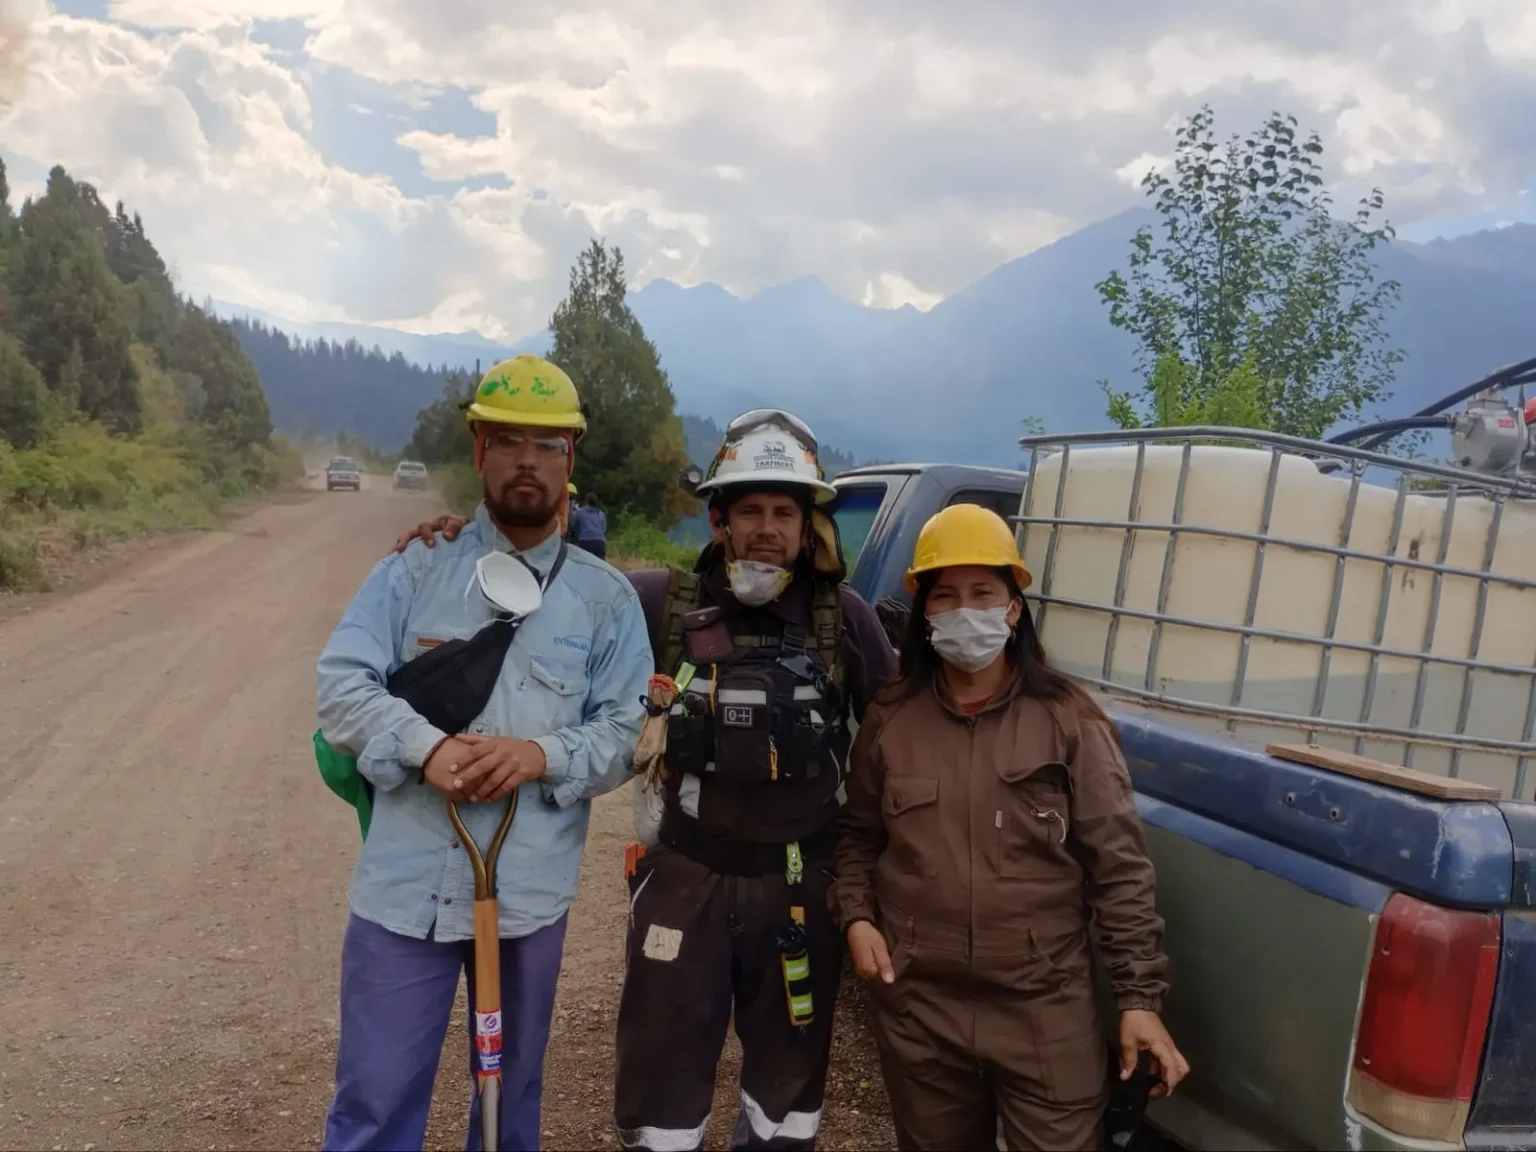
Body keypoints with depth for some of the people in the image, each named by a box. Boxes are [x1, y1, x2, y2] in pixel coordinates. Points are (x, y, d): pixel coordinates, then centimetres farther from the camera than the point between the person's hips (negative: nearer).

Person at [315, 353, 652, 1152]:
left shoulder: (607, 597, 3)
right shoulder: (416, 568, 3)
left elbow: (625, 733, 0)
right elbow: (341, 682, -4)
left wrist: (541, 756, -20)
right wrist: (427, 747, -21)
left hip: (531, 891, 1)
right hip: (405, 885, -1)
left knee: (512, 1087, 21)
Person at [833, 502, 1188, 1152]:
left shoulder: (1070, 720, -7)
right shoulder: (889, 720, 1)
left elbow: (1119, 867, -6)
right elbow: (859, 836, 14)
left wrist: (1140, 996, -9)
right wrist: (856, 916, -3)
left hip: (1046, 1007, -2)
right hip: (916, 1007, 3)